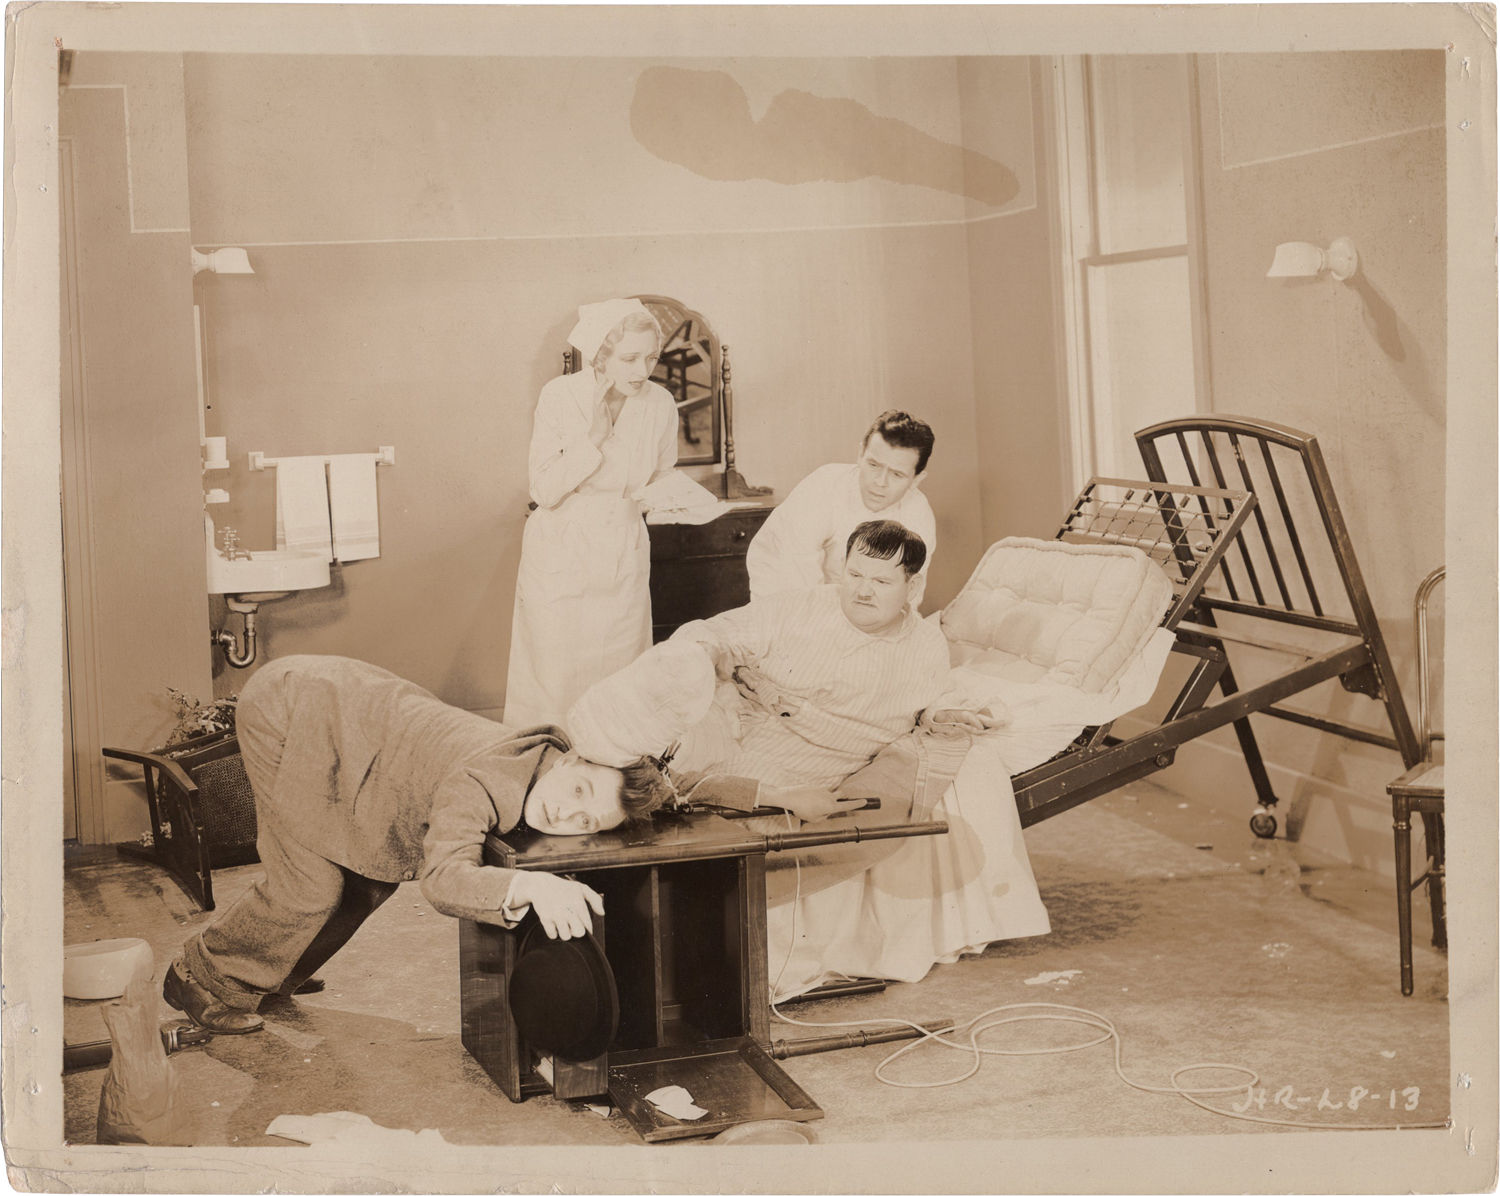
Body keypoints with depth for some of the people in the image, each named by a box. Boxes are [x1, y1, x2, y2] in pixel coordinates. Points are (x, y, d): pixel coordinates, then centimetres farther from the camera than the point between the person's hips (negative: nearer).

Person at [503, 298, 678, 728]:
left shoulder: (660, 405, -4)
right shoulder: (560, 396, -13)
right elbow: (546, 490, -15)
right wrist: (593, 437, -23)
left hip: (623, 561, 3)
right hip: (561, 559, -3)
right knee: (554, 681, 1)